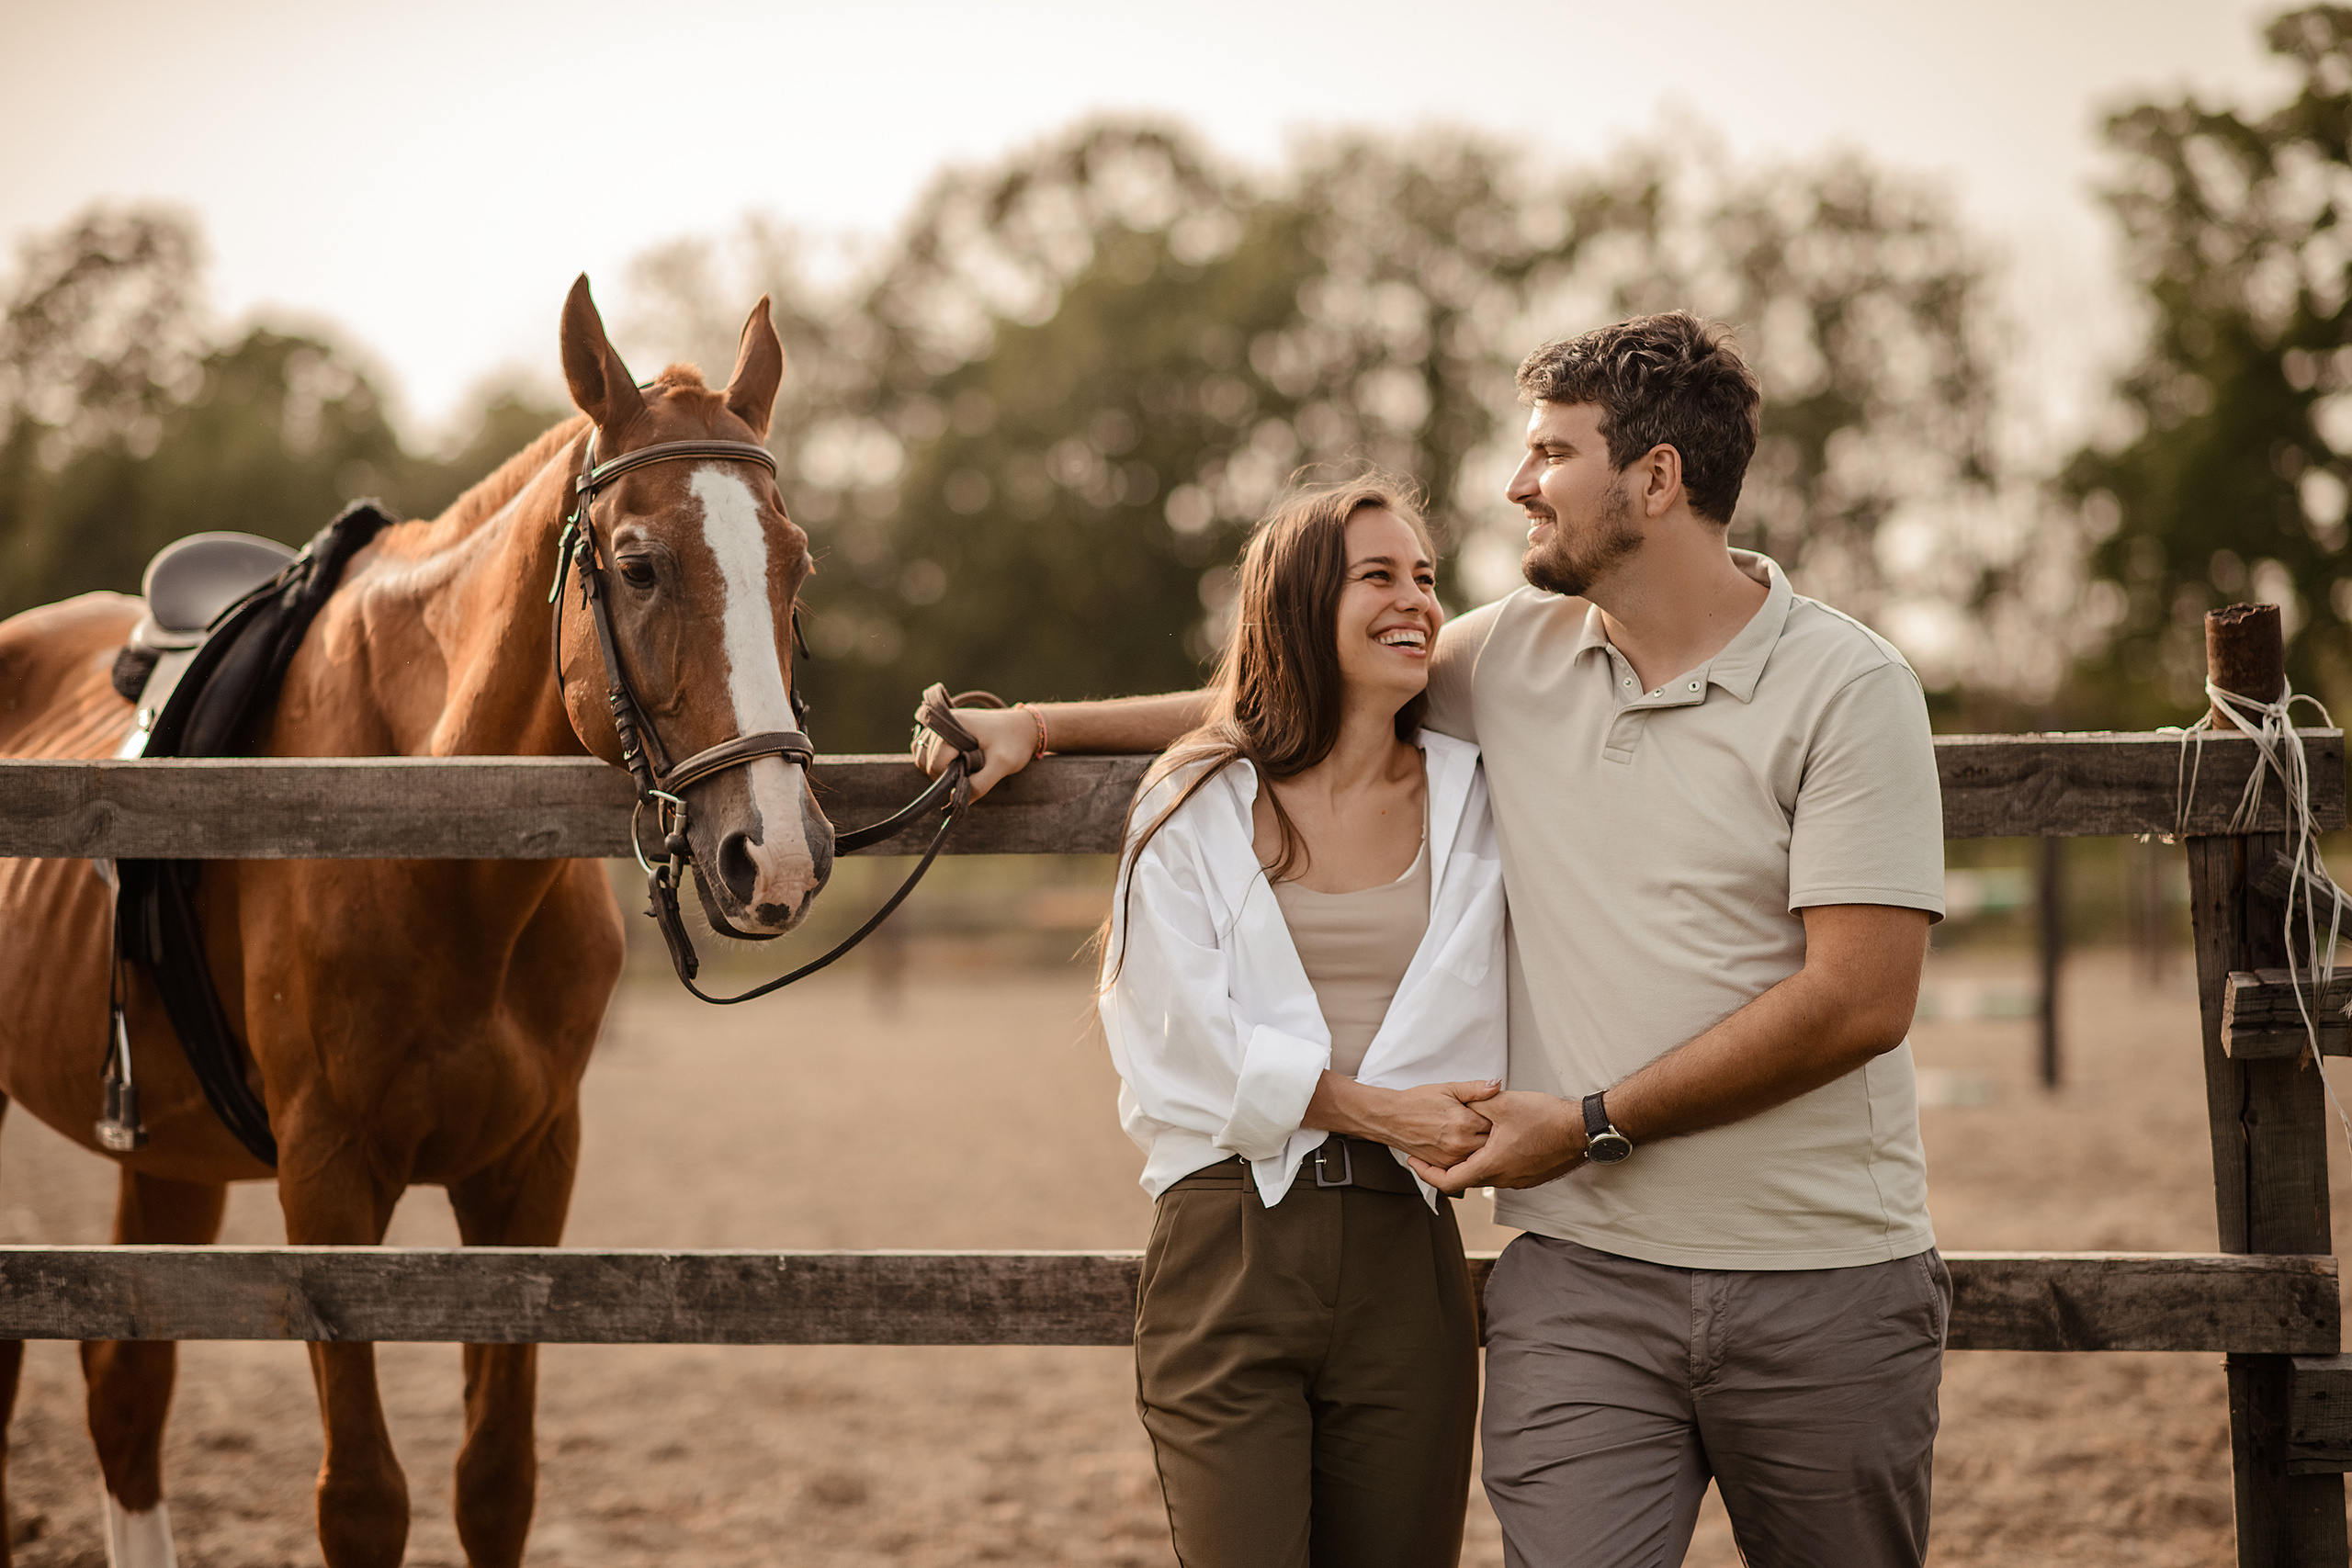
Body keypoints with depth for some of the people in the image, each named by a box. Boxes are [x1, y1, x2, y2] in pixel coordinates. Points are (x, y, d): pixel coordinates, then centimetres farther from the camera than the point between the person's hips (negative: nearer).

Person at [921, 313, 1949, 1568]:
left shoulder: (1849, 689, -8)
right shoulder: (1520, 652, 8)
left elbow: (1859, 1001, -15)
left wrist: (1593, 1122, -12)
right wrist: (1044, 726, 22)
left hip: (1824, 1285, -2)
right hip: (1584, 1277, 3)